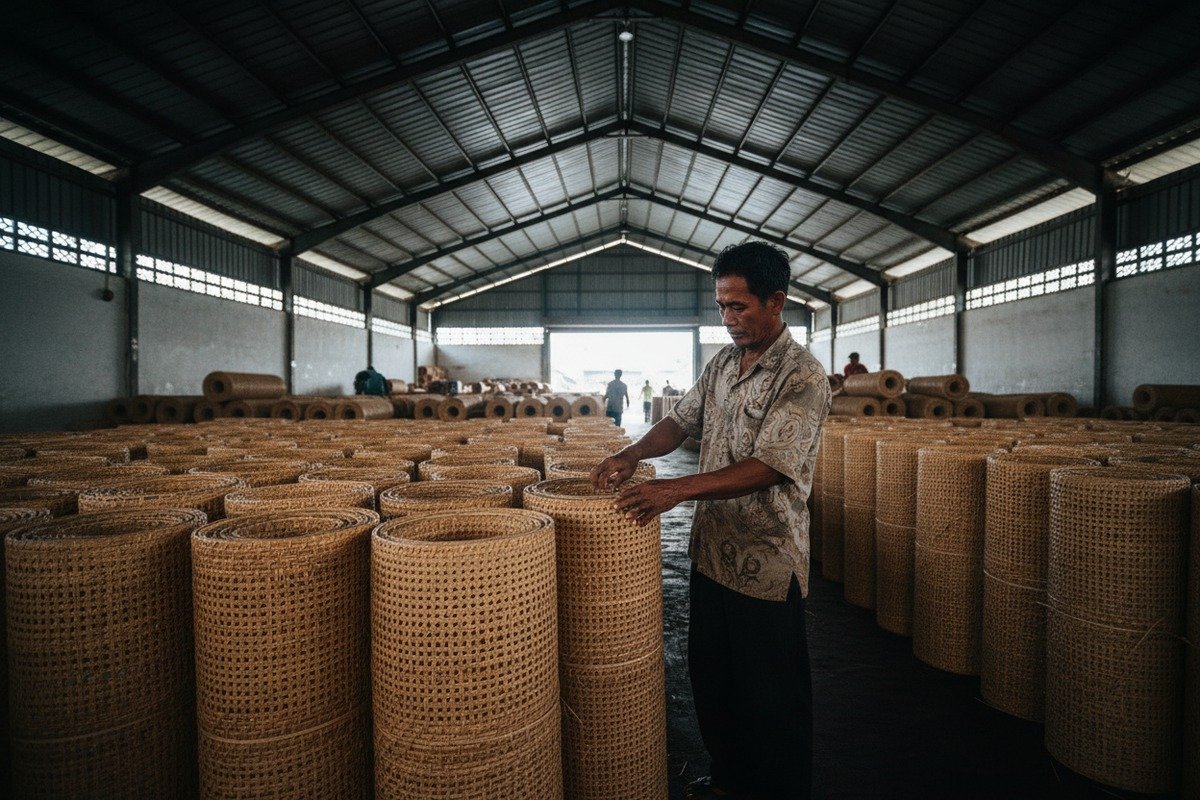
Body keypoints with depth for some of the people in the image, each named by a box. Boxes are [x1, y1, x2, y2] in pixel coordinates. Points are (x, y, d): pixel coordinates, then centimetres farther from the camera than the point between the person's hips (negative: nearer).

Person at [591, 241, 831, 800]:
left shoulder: (803, 378, -17)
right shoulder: (722, 363, 7)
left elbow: (767, 467, -24)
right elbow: (681, 420, 12)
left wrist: (676, 490, -29)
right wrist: (633, 454, -6)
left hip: (766, 564, -7)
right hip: (712, 551, 8)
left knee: (771, 695, 9)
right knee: (709, 678, 21)